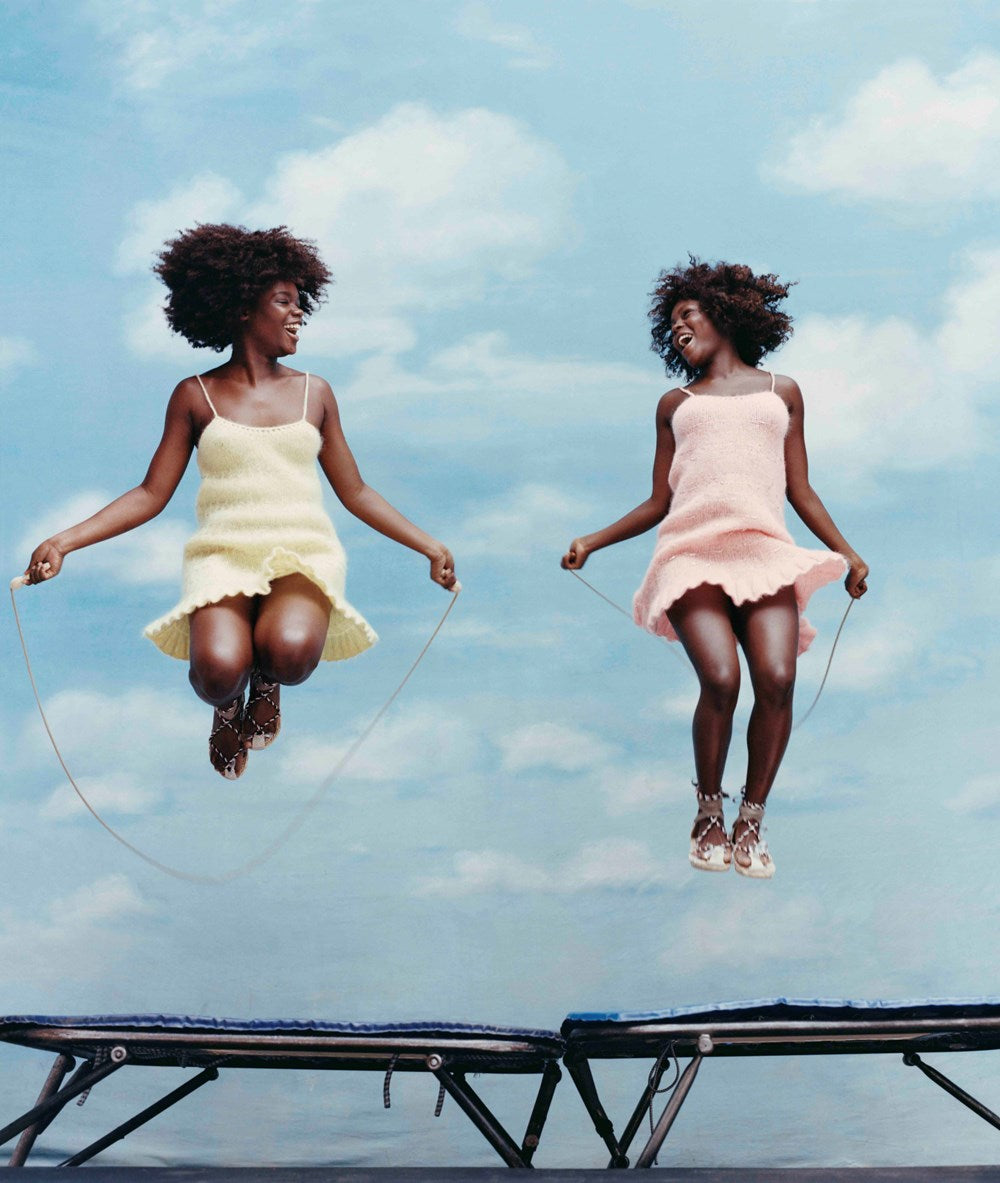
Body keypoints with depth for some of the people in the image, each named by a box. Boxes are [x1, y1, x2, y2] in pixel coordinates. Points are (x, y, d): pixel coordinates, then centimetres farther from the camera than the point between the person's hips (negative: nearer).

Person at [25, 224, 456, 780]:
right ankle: (227, 707, 9)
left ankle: (267, 684, 6)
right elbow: (152, 494, 6)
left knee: (290, 651, -34)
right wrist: (66, 540, -5)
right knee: (218, 669, -31)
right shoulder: (196, 396, 9)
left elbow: (355, 491, 18)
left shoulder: (314, 393, 14)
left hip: (303, 551, 1)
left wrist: (429, 545, 12)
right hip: (224, 552, -1)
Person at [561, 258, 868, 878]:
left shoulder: (782, 393, 24)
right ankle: (709, 817, -2)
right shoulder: (676, 403, 25)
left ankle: (751, 823, -7)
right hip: (692, 554, 0)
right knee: (720, 680, -24)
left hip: (765, 553, 0)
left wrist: (847, 551, 11)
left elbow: (801, 491, 21)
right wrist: (593, 541, 12)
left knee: (777, 680, -24)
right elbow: (658, 503, 23)